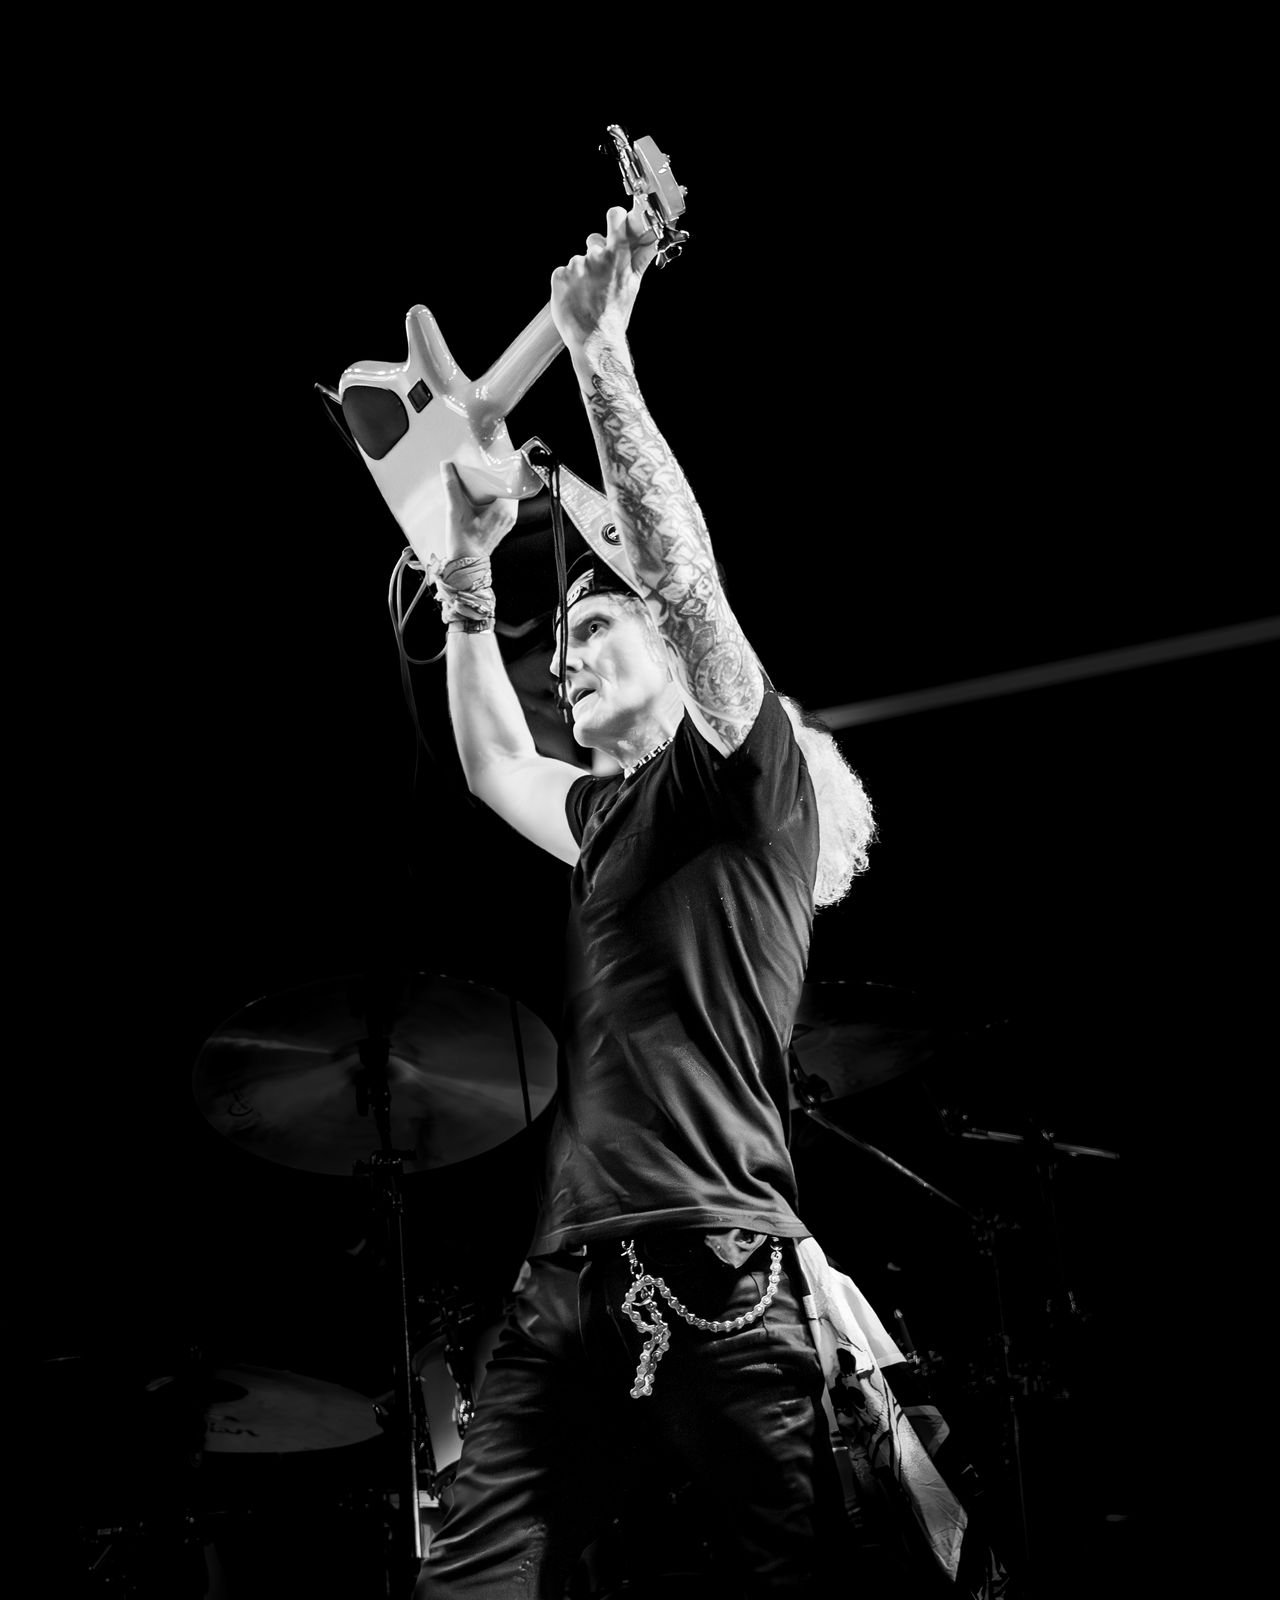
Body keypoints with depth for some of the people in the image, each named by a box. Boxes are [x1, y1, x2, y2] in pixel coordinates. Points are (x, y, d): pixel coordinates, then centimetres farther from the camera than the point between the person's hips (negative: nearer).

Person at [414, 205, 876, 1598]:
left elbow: (685, 577, -7)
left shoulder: (752, 781, 4)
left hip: (713, 1291, -7)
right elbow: (492, 765, 42)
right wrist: (467, 582, 35)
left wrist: (599, 353, -7)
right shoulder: (611, 819, 25)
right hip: (565, 1291, 7)